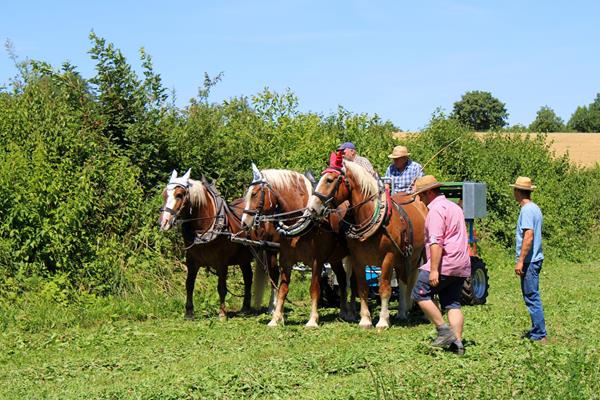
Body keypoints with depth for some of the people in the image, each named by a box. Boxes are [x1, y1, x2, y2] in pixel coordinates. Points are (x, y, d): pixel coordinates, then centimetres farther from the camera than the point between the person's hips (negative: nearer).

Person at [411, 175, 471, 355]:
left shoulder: (436, 209, -11)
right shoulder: (454, 207, 21)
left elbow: (436, 242, -20)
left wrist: (434, 270, -23)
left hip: (444, 264, -10)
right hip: (462, 266, 10)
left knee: (420, 294, -1)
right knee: (453, 304, 10)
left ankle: (444, 330, -4)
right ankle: (457, 343, 4)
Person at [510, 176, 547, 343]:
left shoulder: (527, 210, -16)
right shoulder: (535, 208, 14)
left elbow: (528, 236, -23)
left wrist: (520, 260, -22)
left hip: (529, 261, -10)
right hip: (534, 259, 10)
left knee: (532, 297, -6)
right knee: (531, 296, 17)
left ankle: (539, 335, -4)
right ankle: (537, 330, 24)